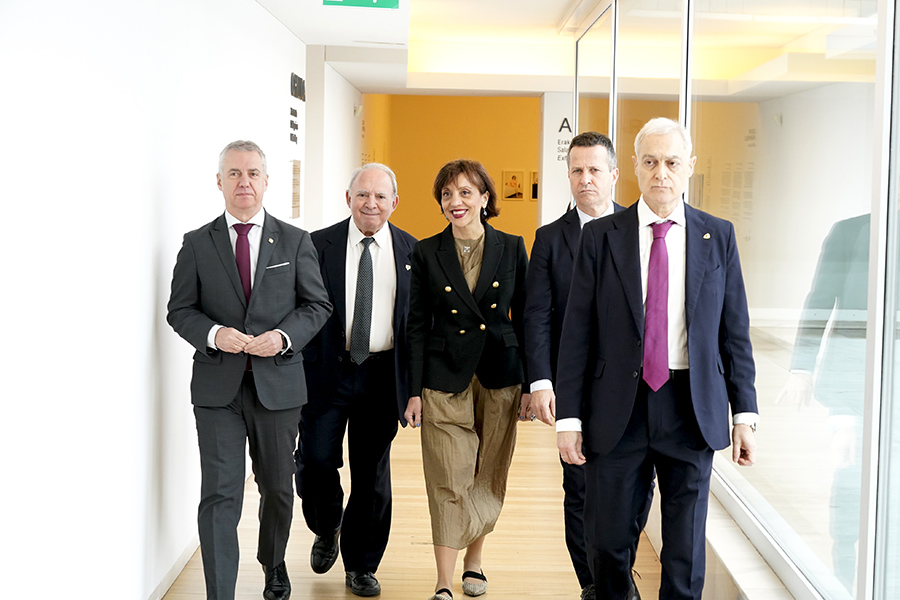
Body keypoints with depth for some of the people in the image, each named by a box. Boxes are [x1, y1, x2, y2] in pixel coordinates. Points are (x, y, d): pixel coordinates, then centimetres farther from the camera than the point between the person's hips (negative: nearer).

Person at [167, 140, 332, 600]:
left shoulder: (295, 241, 5)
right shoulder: (197, 243, 4)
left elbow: (317, 304, 4)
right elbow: (180, 310, 3)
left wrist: (285, 336, -14)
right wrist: (214, 334, -16)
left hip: (278, 383, 1)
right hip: (217, 387, -1)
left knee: (278, 488, 16)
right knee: (220, 495, -6)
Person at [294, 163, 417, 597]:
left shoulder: (411, 251, 3)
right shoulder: (318, 245, 0)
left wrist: (415, 383, 0)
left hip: (382, 374, 1)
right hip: (327, 371, -1)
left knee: (372, 472, 7)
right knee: (315, 460, -4)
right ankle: (327, 530, 29)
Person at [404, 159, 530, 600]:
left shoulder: (512, 248, 2)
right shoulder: (426, 253, 1)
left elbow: (525, 318, 4)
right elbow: (416, 326, 2)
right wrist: (415, 391, -3)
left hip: (500, 378, 1)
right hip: (445, 380, -1)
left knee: (488, 478, 12)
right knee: (449, 482, -4)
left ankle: (474, 562, 31)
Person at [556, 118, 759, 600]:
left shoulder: (718, 236, 4)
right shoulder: (600, 236, 0)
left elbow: (735, 331, 5)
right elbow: (577, 333, -1)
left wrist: (744, 414, 1)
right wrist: (568, 417, -5)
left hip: (692, 412, 1)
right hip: (618, 410, 0)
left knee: (686, 551, 8)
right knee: (606, 542, 8)